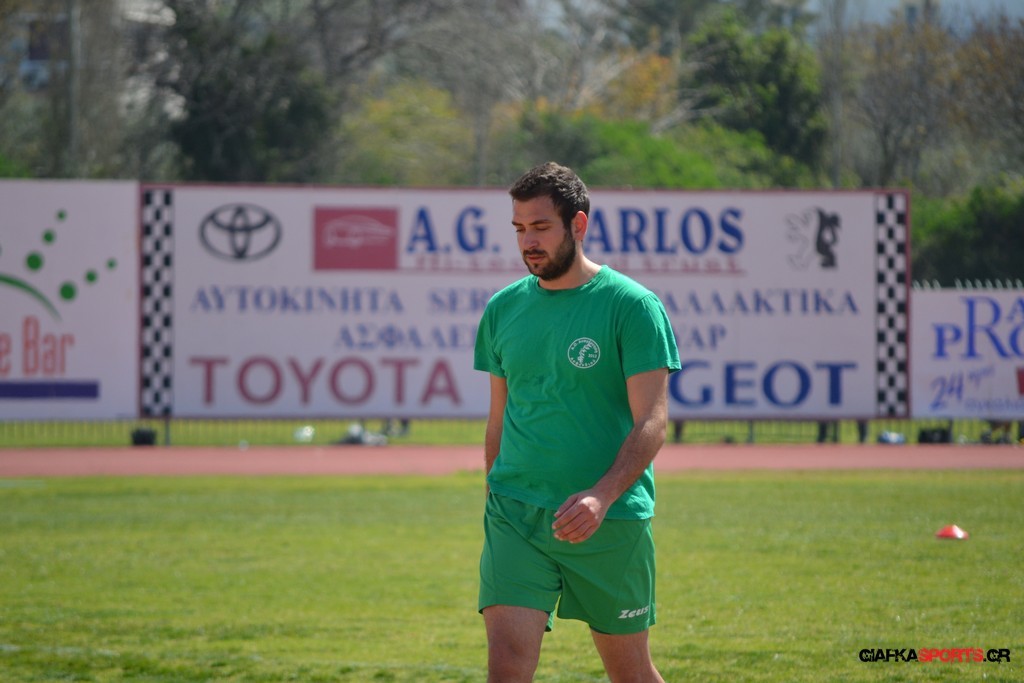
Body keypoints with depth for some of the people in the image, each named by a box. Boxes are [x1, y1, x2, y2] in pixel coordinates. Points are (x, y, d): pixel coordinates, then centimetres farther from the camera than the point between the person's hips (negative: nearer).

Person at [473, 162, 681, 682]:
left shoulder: (631, 306, -6)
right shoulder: (503, 309, 9)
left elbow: (652, 421, -12)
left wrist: (601, 497, -26)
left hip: (611, 522, -3)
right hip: (516, 518, 3)